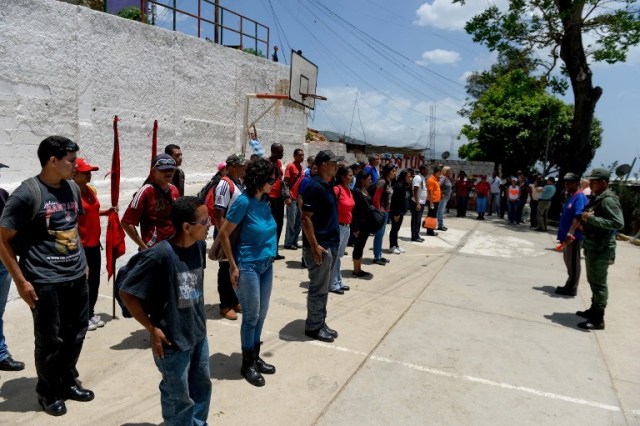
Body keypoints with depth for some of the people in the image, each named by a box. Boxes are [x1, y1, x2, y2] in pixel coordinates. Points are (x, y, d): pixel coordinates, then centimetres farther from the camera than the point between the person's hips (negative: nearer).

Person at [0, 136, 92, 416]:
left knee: (76, 334, 17)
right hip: (45, 282, -6)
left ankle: (68, 381, 37)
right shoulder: (27, 193, -14)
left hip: (77, 277, 6)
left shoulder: (73, 188, 6)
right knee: (50, 340, 8)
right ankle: (49, 392, 30)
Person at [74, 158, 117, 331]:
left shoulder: (92, 189, 8)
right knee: (83, 281, 3)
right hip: (81, 246, -8)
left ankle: (90, 312, 30)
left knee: (95, 280, 15)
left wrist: (107, 211, 5)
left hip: (94, 244, 8)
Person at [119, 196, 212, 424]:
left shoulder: (199, 245, -6)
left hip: (198, 334, 7)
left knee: (202, 385, 25)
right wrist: (152, 328, -15)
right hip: (172, 340, -7)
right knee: (179, 398, 15)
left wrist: (198, 318, 13)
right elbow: (126, 293, -20)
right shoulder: (160, 254, -27)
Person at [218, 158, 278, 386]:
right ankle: (247, 364, 21)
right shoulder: (244, 201, -18)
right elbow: (223, 234, -15)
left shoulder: (265, 200, 3)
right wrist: (234, 267, -13)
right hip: (248, 266, -7)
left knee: (261, 314, 15)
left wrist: (269, 256, 13)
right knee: (251, 315, 4)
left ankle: (255, 357, 32)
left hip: (266, 264, 7)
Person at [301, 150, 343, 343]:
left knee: (323, 288, 17)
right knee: (318, 289, 1)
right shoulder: (315, 186, -17)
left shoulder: (327, 186, 12)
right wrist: (315, 246, -22)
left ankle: (320, 323, 28)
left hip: (330, 245, 10)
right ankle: (313, 327, 15)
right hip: (319, 247, -10)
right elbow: (306, 218, -20)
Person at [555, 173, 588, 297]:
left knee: (573, 263, -1)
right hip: (567, 236, 10)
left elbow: (578, 216, -24)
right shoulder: (570, 197, 15)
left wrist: (570, 233, -30)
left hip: (574, 237, -10)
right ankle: (569, 286, 26)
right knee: (568, 262, 16)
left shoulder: (579, 197, -14)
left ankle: (571, 289, 7)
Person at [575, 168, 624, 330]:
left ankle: (598, 319, 4)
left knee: (599, 283, -3)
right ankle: (594, 310, 32)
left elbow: (619, 223, -27)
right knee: (593, 281, 19)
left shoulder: (608, 200, -17)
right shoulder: (596, 198, 13)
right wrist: (585, 223, 9)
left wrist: (591, 218, -26)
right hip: (592, 247, 10)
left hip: (601, 249, -10)